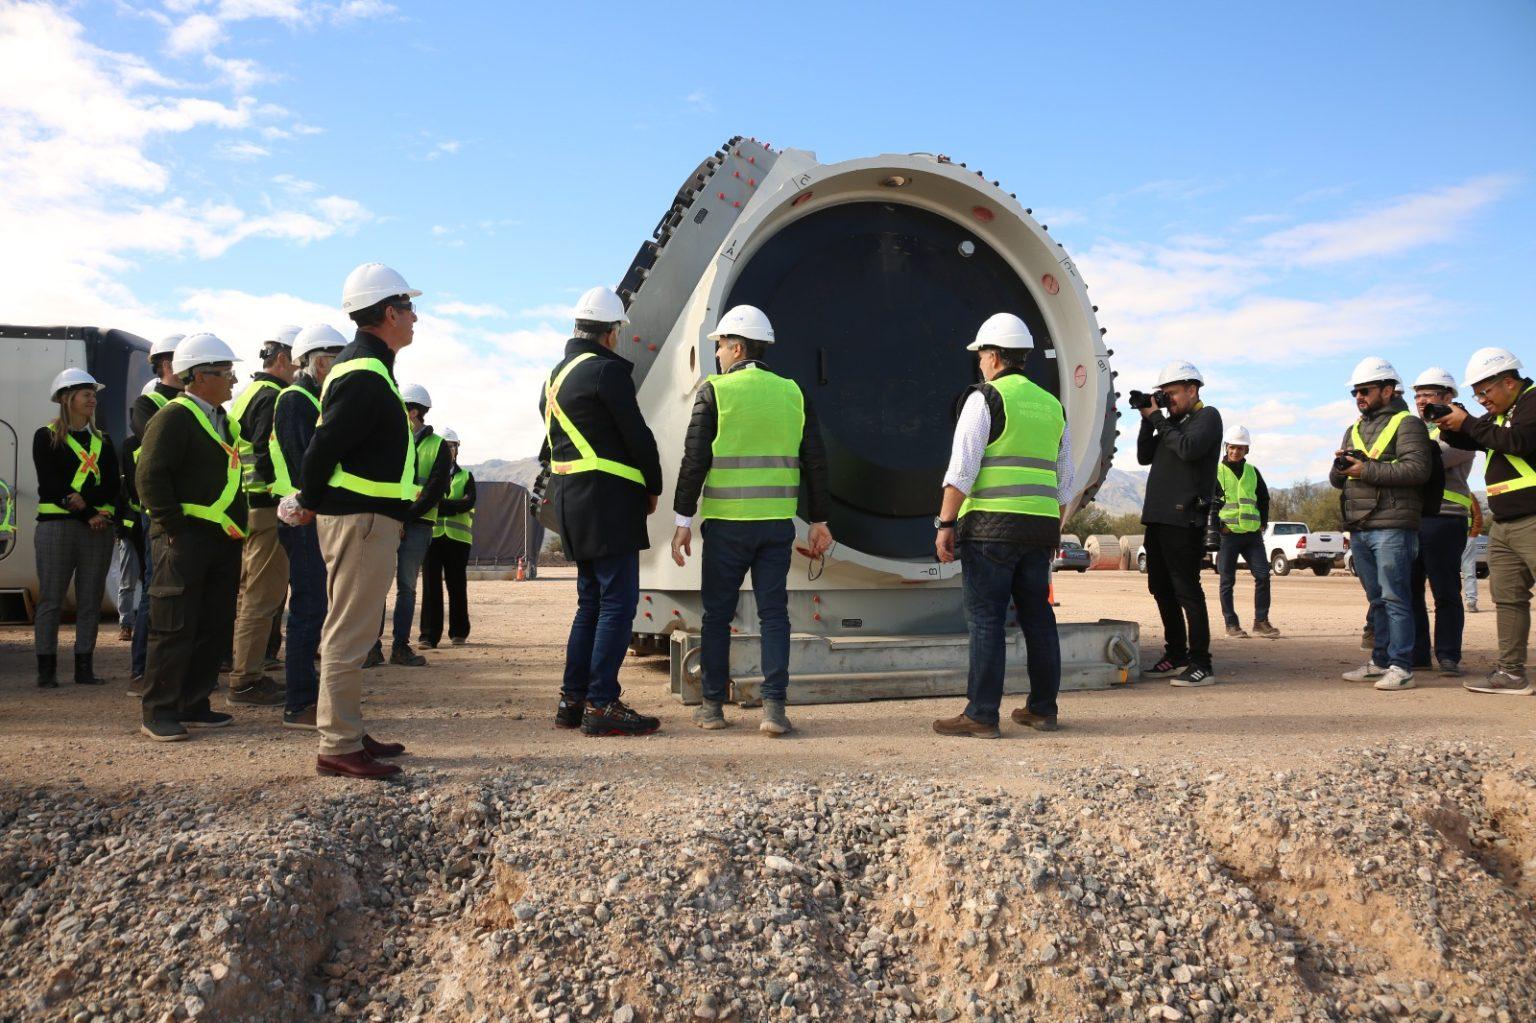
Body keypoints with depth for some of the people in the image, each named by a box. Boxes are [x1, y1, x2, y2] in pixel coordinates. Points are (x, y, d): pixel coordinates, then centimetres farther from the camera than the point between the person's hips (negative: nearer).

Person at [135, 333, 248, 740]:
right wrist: (174, 529, -18)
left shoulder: (219, 418, 19)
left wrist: (237, 526, 15)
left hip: (222, 539, 9)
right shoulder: (174, 417, -9)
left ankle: (193, 705, 19)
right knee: (175, 628, -5)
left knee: (215, 627, 10)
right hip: (185, 538, -9)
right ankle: (158, 712, 3)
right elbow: (151, 477, -16)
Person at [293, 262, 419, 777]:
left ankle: (348, 733, 25)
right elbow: (324, 446, -21)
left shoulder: (363, 367, 18)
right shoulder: (366, 374, -16)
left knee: (350, 632, 16)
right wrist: (311, 504, -8)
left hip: (363, 517, 11)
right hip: (362, 518, -11)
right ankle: (339, 746, -1)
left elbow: (328, 443, 20)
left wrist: (314, 504, 16)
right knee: (350, 633, -6)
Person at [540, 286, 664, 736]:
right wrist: (653, 487, 2)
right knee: (618, 601, -6)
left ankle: (572, 699, 17)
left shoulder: (556, 376, 18)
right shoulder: (607, 370, -11)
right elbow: (637, 435, -12)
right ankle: (601, 703, -6)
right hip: (607, 500, -10)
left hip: (571, 500, 10)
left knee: (592, 601, 15)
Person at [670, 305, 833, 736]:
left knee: (717, 614, 9)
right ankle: (774, 707, 0)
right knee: (773, 613, 6)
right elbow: (815, 461, 7)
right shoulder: (792, 393, 7)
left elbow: (695, 459, -8)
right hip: (777, 523, 3)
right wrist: (818, 520, 14)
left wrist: (684, 520, -3)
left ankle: (713, 705, 15)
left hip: (726, 523, -3)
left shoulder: (714, 392, -4)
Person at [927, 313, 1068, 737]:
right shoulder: (1051, 406, 17)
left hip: (991, 526, -6)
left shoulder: (985, 398, -3)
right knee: (1038, 617, 12)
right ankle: (1042, 709, 19)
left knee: (985, 619, -4)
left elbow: (962, 468, -11)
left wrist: (945, 523, -9)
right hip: (1039, 527, 7)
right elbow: (1064, 481, 20)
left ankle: (981, 715, -3)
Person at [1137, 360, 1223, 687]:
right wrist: (1148, 419, 6)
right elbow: (1144, 457, 16)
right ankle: (1176, 657, 21)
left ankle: (1201, 664, -6)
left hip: (1184, 518, -8)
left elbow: (1189, 449, -18)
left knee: (1186, 589, -10)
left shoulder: (1208, 416, -1)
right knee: (1161, 589, 12)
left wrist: (1158, 419, -8)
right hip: (1158, 516, 8)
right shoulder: (1171, 422, 21)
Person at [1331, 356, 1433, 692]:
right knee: (1377, 599, 12)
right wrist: (1340, 467, -4)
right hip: (1359, 529, 7)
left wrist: (1368, 469, -17)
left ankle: (1401, 667, -5)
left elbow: (1418, 469, -16)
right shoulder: (1354, 430, 21)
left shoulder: (1407, 424, -2)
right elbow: (1337, 480, 19)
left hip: (1392, 527, -7)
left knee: (1394, 598, -7)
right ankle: (1380, 661, 18)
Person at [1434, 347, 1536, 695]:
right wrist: (1448, 425, 2)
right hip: (1503, 524, 9)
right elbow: (1466, 441, 24)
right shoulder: (1500, 414, 18)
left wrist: (1467, 423, -16)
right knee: (1507, 598, 8)